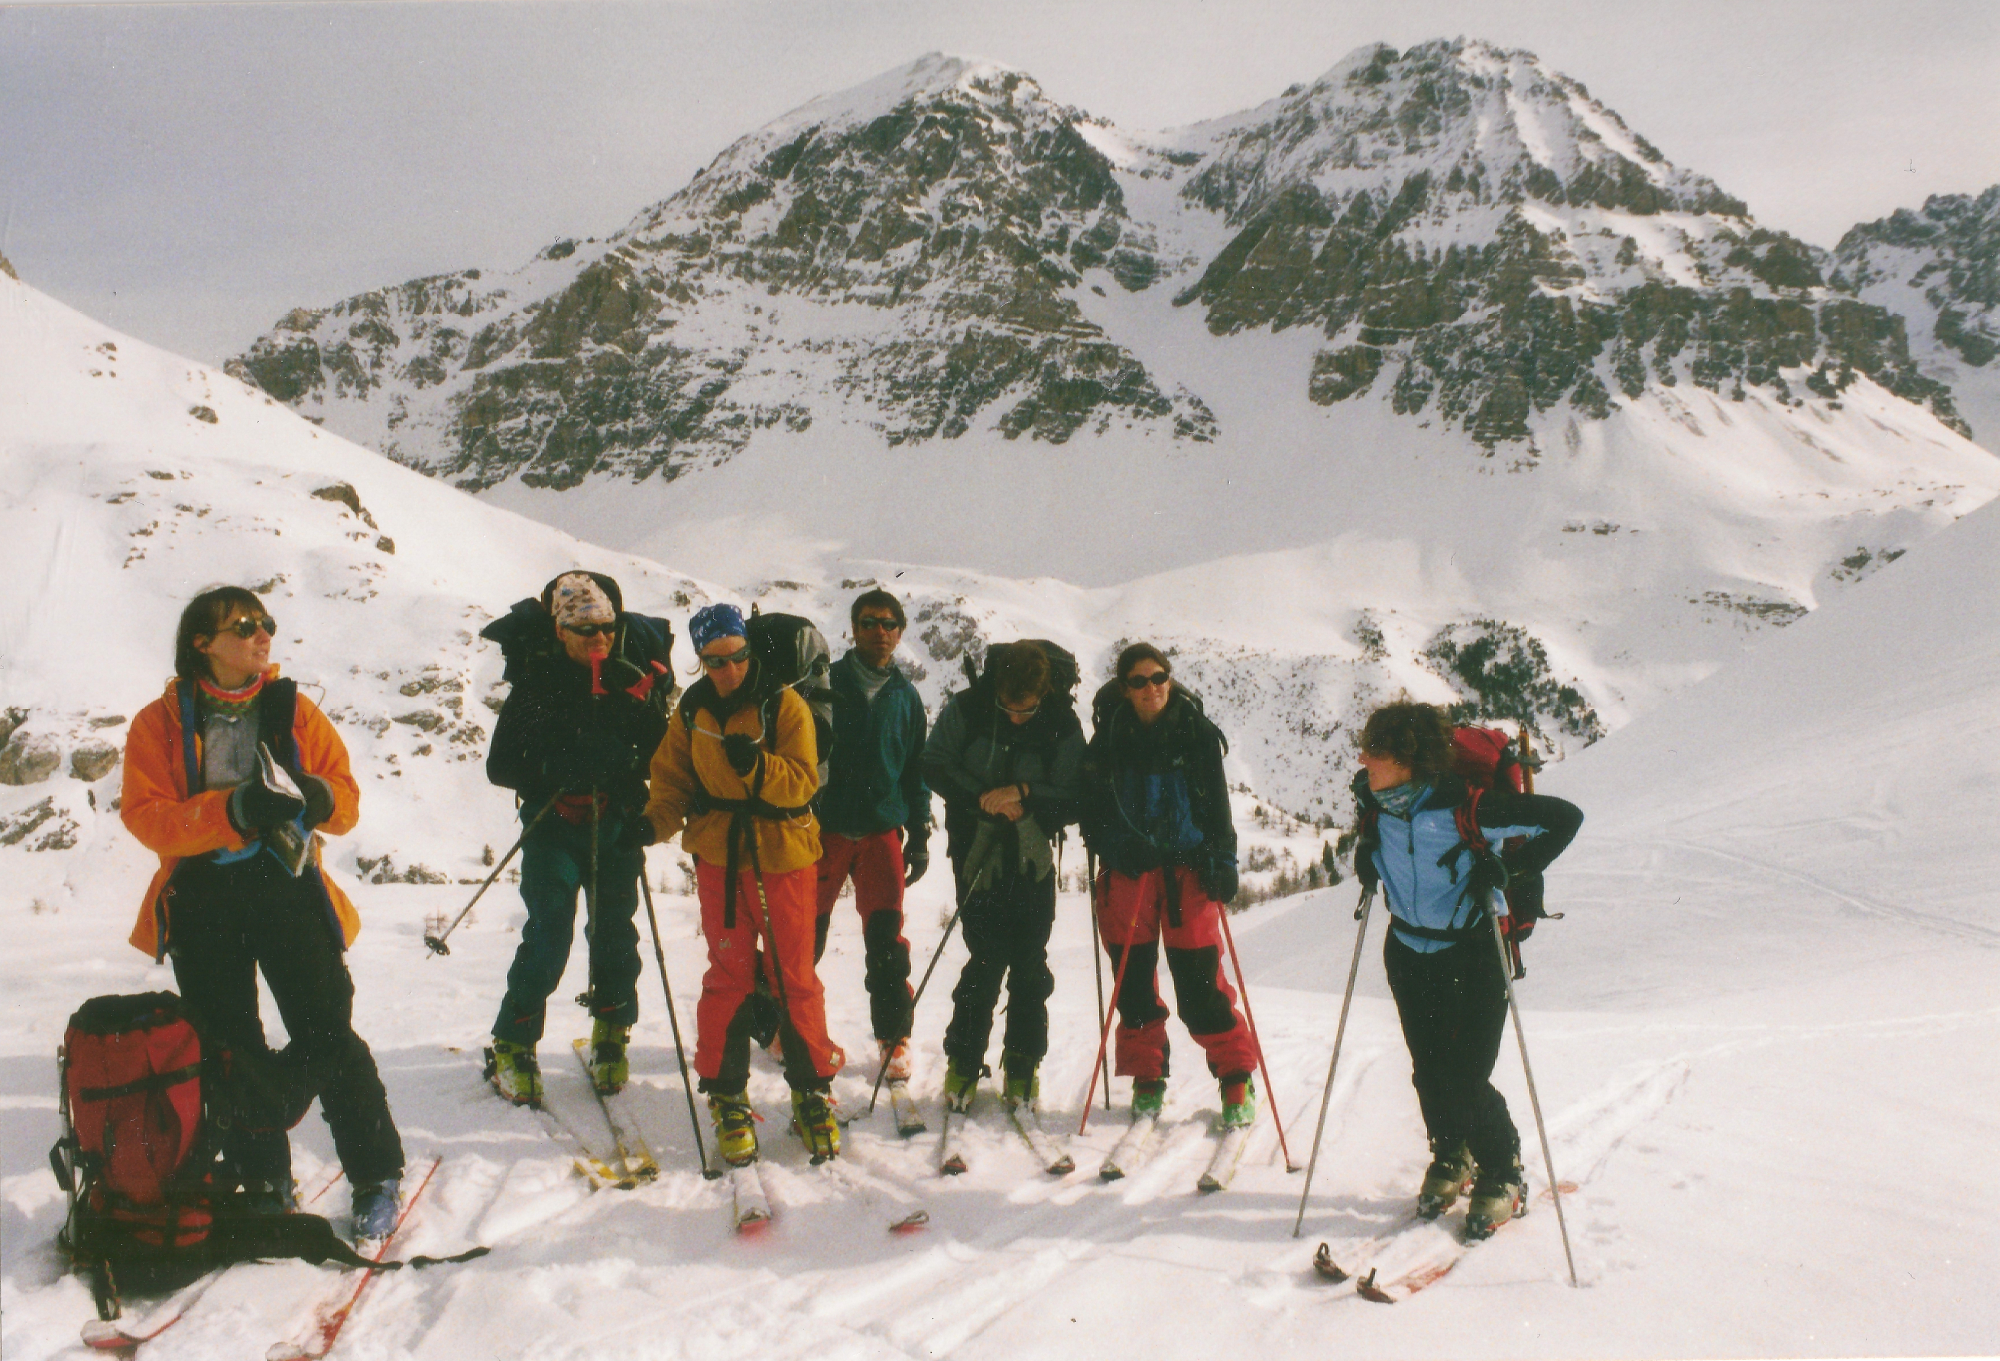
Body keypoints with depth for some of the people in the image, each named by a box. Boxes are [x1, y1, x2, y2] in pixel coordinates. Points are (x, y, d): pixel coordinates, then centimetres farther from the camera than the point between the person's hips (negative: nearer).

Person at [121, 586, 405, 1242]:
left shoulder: (293, 709, 6)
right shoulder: (161, 723, 2)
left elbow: (346, 800, 5)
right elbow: (146, 815, -9)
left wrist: (317, 796, -19)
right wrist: (233, 809, -23)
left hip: (286, 886, 0)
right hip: (202, 898, 1)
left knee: (326, 1035, -6)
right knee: (227, 1050, 6)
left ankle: (377, 1176, 8)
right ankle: (264, 1184, 23)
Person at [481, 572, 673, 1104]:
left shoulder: (635, 676, -1)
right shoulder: (537, 681, -6)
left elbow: (661, 751, 10)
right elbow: (501, 766, -7)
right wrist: (556, 770, -23)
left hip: (617, 826, 2)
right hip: (554, 827, -2)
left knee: (615, 933, 7)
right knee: (548, 937, -6)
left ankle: (611, 1035, 27)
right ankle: (512, 1046, 11)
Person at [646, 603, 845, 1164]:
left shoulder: (784, 705, -5)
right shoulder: (692, 712, 6)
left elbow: (803, 781, -12)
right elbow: (672, 779, 8)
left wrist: (755, 765, -29)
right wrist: (656, 821, -11)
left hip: (782, 854, -2)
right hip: (717, 856, 2)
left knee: (794, 977, 3)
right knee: (728, 976, 4)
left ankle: (811, 1092, 18)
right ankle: (726, 1096, 16)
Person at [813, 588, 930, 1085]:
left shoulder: (906, 696, 11)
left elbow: (917, 770, 16)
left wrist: (919, 836, 11)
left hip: (883, 829, 1)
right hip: (824, 826, -1)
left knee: (886, 937, -4)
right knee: (804, 933, 5)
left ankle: (894, 1037, 8)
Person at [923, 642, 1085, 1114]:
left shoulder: (1063, 724, -7)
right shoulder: (966, 708, -7)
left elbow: (1073, 800, -7)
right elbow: (935, 766, -2)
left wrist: (1024, 793, -23)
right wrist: (983, 798, -15)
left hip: (1033, 856, 1)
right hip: (978, 850, -1)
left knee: (1030, 964, 3)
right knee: (988, 957, -7)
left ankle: (1022, 1065, 19)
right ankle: (962, 1063, 9)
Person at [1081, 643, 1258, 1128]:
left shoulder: (1198, 734, 3)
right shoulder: (1109, 739, 4)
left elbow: (1217, 803, 5)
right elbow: (1093, 814, 8)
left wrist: (1224, 862, -2)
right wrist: (1119, 846, -7)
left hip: (1189, 869, -1)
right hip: (1129, 873, 2)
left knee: (1201, 984, -4)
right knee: (1133, 983, 5)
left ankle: (1237, 1078, 11)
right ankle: (1146, 1079, 20)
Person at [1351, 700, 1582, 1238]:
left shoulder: (1465, 806, -25)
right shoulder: (1374, 797, -8)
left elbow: (1564, 818, -18)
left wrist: (1510, 871, -21)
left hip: (1472, 954, -5)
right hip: (1408, 949, 5)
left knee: (1468, 1078, -4)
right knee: (1429, 1070, 11)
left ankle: (1502, 1174, 23)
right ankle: (1450, 1159, 38)